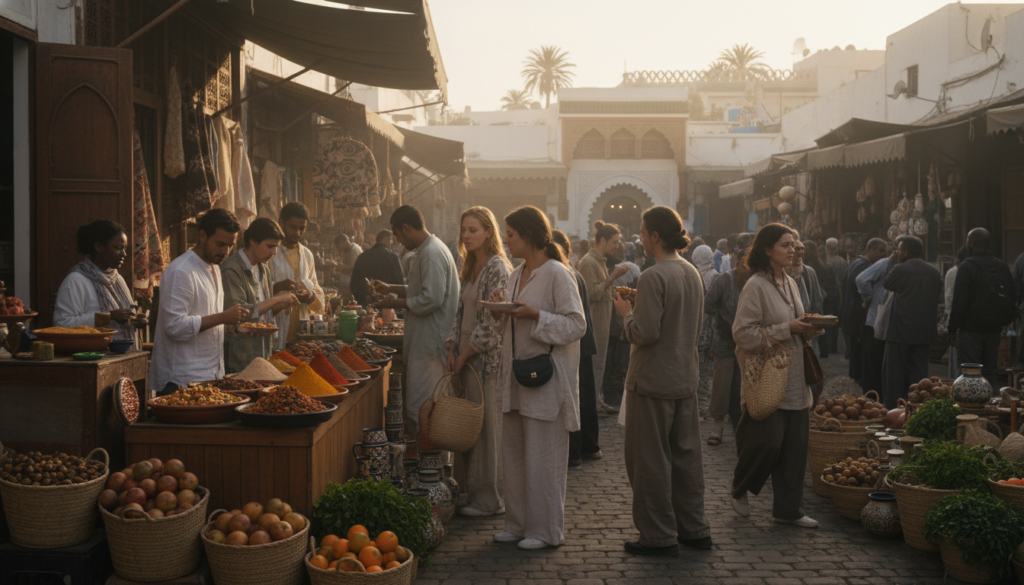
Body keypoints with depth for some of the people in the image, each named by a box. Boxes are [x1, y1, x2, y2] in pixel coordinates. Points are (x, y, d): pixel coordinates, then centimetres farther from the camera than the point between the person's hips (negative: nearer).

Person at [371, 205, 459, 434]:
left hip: (429, 343, -11)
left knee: (420, 410, -6)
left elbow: (431, 299, -24)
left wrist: (396, 303, -13)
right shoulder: (426, 250, 16)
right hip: (425, 340, 11)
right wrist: (390, 288, 21)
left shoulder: (432, 253, -18)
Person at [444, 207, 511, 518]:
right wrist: (452, 350, 3)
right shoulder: (470, 268, 15)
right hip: (466, 358, 8)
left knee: (489, 426, -3)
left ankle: (491, 500, 5)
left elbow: (492, 322, -16)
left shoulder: (497, 268, -12)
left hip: (487, 358, -8)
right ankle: (473, 492, 18)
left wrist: (465, 355, -12)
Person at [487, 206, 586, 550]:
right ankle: (518, 523, 23)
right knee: (514, 453, 12)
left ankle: (545, 530, 9)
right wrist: (503, 307, 2)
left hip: (545, 377, -8)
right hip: (515, 375, 8)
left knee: (543, 457, -2)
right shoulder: (517, 275, 14)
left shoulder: (557, 274, -11)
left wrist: (536, 315, -22)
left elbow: (577, 325, -15)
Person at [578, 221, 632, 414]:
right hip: (594, 322, -10)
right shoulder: (589, 262, -15)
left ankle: (598, 401, 18)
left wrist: (614, 290, 12)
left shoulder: (600, 261, 15)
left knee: (599, 363, 13)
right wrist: (613, 277, -22)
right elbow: (593, 293, -22)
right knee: (594, 363, -6)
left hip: (602, 321, 10)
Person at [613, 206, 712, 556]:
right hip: (686, 378, 8)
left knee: (650, 459, 3)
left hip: (653, 382, -8)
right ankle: (695, 530, 24)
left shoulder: (653, 278, -19)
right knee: (686, 455, 15)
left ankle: (659, 537, 10)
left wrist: (626, 313, -4)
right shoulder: (692, 274, 7)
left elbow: (645, 333, -22)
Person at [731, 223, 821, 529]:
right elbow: (743, 333, -18)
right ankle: (740, 488, 20)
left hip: (793, 377, 8)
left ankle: (788, 508, 17)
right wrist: (787, 328, -18)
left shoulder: (790, 283, 14)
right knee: (768, 441, -7)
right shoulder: (756, 286, -11)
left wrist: (807, 329, 2)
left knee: (795, 444, 7)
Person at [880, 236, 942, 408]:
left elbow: (886, 286, 4)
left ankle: (893, 408, 3)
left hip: (900, 329, -5)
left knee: (895, 371, 3)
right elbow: (938, 295, 15)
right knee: (919, 371, 10)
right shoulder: (934, 272, 5)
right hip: (925, 330, 5)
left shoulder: (900, 270, -12)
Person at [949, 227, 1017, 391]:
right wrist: (1002, 323, 20)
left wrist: (953, 328, -7)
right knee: (991, 371, 11)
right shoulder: (1002, 267, 7)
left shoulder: (966, 267, -12)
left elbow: (959, 303, -14)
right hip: (994, 330, 6)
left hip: (971, 329, -6)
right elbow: (1012, 300, 13)